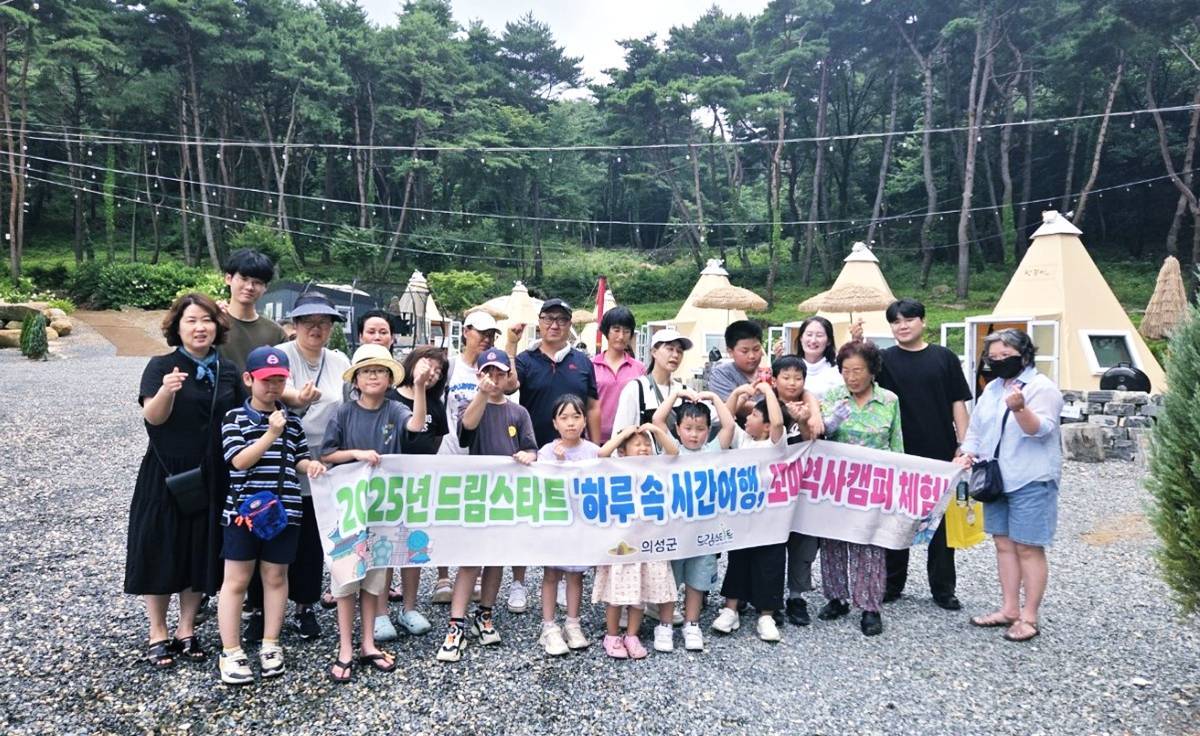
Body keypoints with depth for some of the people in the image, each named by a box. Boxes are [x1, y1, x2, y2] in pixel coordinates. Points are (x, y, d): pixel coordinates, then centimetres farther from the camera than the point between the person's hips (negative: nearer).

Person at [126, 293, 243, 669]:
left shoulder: (228, 371, 5)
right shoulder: (161, 366, -5)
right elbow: (153, 416, -19)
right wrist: (166, 391, -40)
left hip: (212, 478, 3)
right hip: (165, 476, -3)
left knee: (202, 552, 10)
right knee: (161, 551, 5)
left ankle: (187, 630, 24)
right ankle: (158, 635, 20)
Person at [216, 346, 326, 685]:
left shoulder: (292, 421, 7)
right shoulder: (235, 418, -5)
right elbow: (239, 460, -14)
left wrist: (311, 465, -7)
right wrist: (272, 434, -21)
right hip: (243, 510, -3)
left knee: (276, 577, 12)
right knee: (236, 580, 5)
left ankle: (270, 645, 25)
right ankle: (230, 653, 15)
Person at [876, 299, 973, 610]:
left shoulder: (944, 357, 4)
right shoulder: (884, 360, 3)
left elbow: (958, 403, 5)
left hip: (940, 454, 1)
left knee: (942, 521, 10)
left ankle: (943, 588, 23)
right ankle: (892, 583, 25)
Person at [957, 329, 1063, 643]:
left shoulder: (1042, 387, -9)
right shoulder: (991, 388, 13)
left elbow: (1041, 430, -22)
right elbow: (976, 428, 19)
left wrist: (1019, 408, -39)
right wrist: (968, 453, 2)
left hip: (1031, 481, -7)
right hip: (996, 479, 8)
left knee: (1028, 548, -1)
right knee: (1004, 544, 12)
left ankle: (1029, 617, 8)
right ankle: (1009, 609, 23)